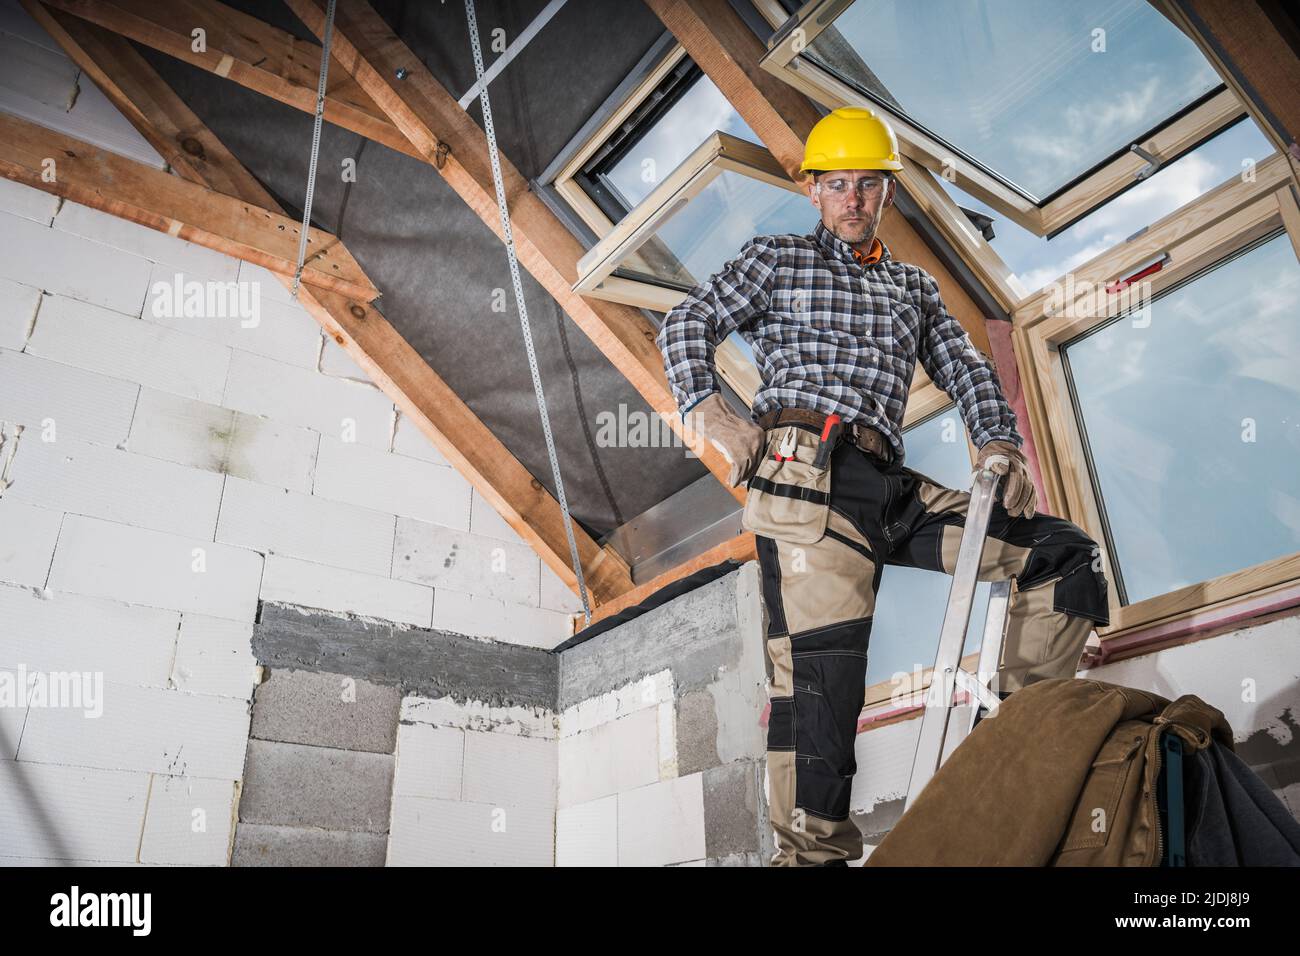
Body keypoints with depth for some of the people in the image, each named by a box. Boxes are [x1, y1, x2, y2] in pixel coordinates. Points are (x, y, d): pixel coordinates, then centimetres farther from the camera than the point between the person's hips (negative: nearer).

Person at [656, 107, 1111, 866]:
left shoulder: (915, 286, 30)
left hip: (888, 485, 5)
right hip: (806, 472, -5)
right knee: (821, 667, -16)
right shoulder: (779, 260, 18)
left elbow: (966, 370, 22)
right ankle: (813, 851, -7)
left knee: (1070, 559, -2)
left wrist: (1000, 442, 2)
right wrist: (709, 410, -9)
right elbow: (686, 326, 10)